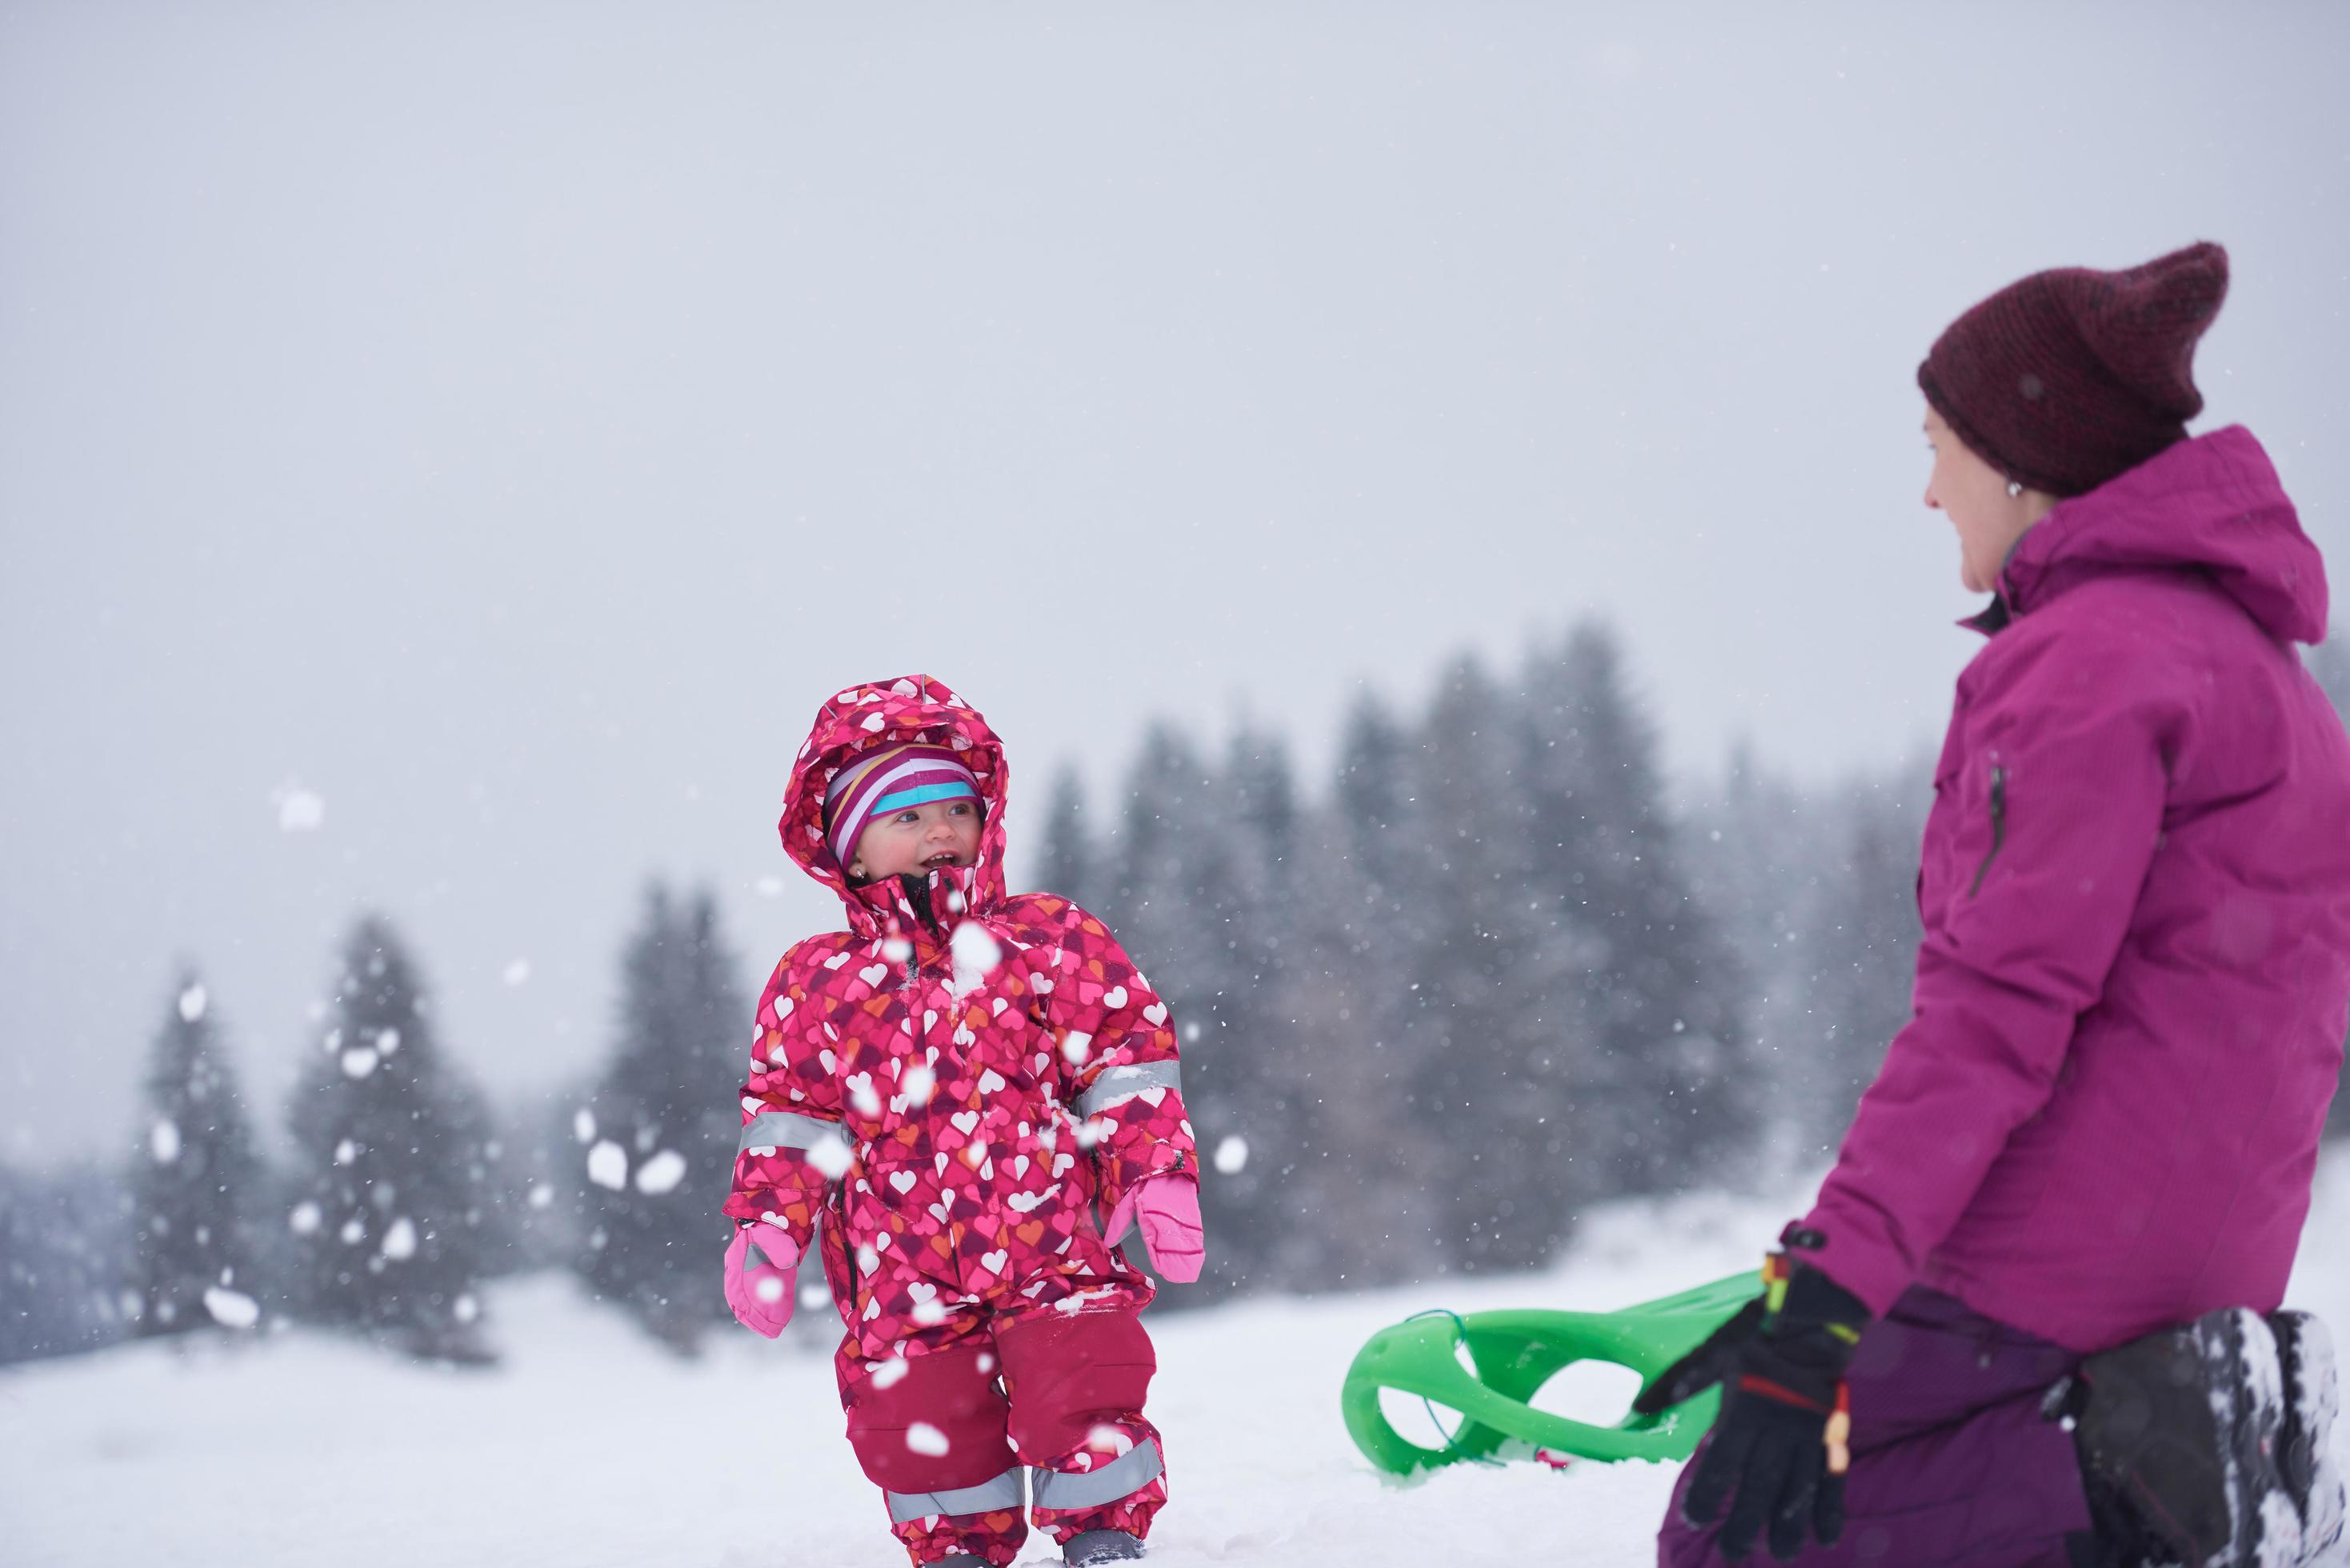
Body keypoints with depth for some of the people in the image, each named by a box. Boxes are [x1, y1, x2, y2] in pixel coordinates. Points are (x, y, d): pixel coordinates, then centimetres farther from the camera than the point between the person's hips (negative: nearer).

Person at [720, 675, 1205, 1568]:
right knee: (922, 1424, 3)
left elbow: (1127, 1061, 3)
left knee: (1079, 1395, -11)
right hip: (900, 1268, 1)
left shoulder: (1051, 941, 2)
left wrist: (1155, 1175, -4)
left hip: (1049, 1239, -1)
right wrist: (766, 1226, 1)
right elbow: (791, 1116, 9)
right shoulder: (817, 984, 6)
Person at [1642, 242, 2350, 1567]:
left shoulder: (2089, 661, -15)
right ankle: (2185, 1440, 2)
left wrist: (1821, 1295, -27)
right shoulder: (2237, 643, 16)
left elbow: (1997, 1009, -23)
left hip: (2055, 1246, -10)